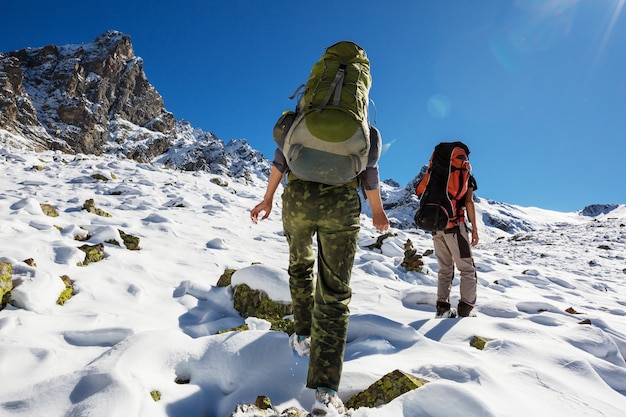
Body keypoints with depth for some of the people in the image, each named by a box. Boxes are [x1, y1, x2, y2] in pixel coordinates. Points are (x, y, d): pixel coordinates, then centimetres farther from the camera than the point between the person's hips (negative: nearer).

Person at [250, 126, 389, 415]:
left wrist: (268, 199, 15)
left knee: (300, 266, 28)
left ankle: (303, 336, 35)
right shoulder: (367, 130, 19)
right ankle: (325, 391, -4)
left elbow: (282, 156, 13)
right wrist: (377, 211, 19)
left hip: (297, 198, 2)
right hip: (342, 204, -1)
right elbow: (369, 170, 9)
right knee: (335, 292, 1)